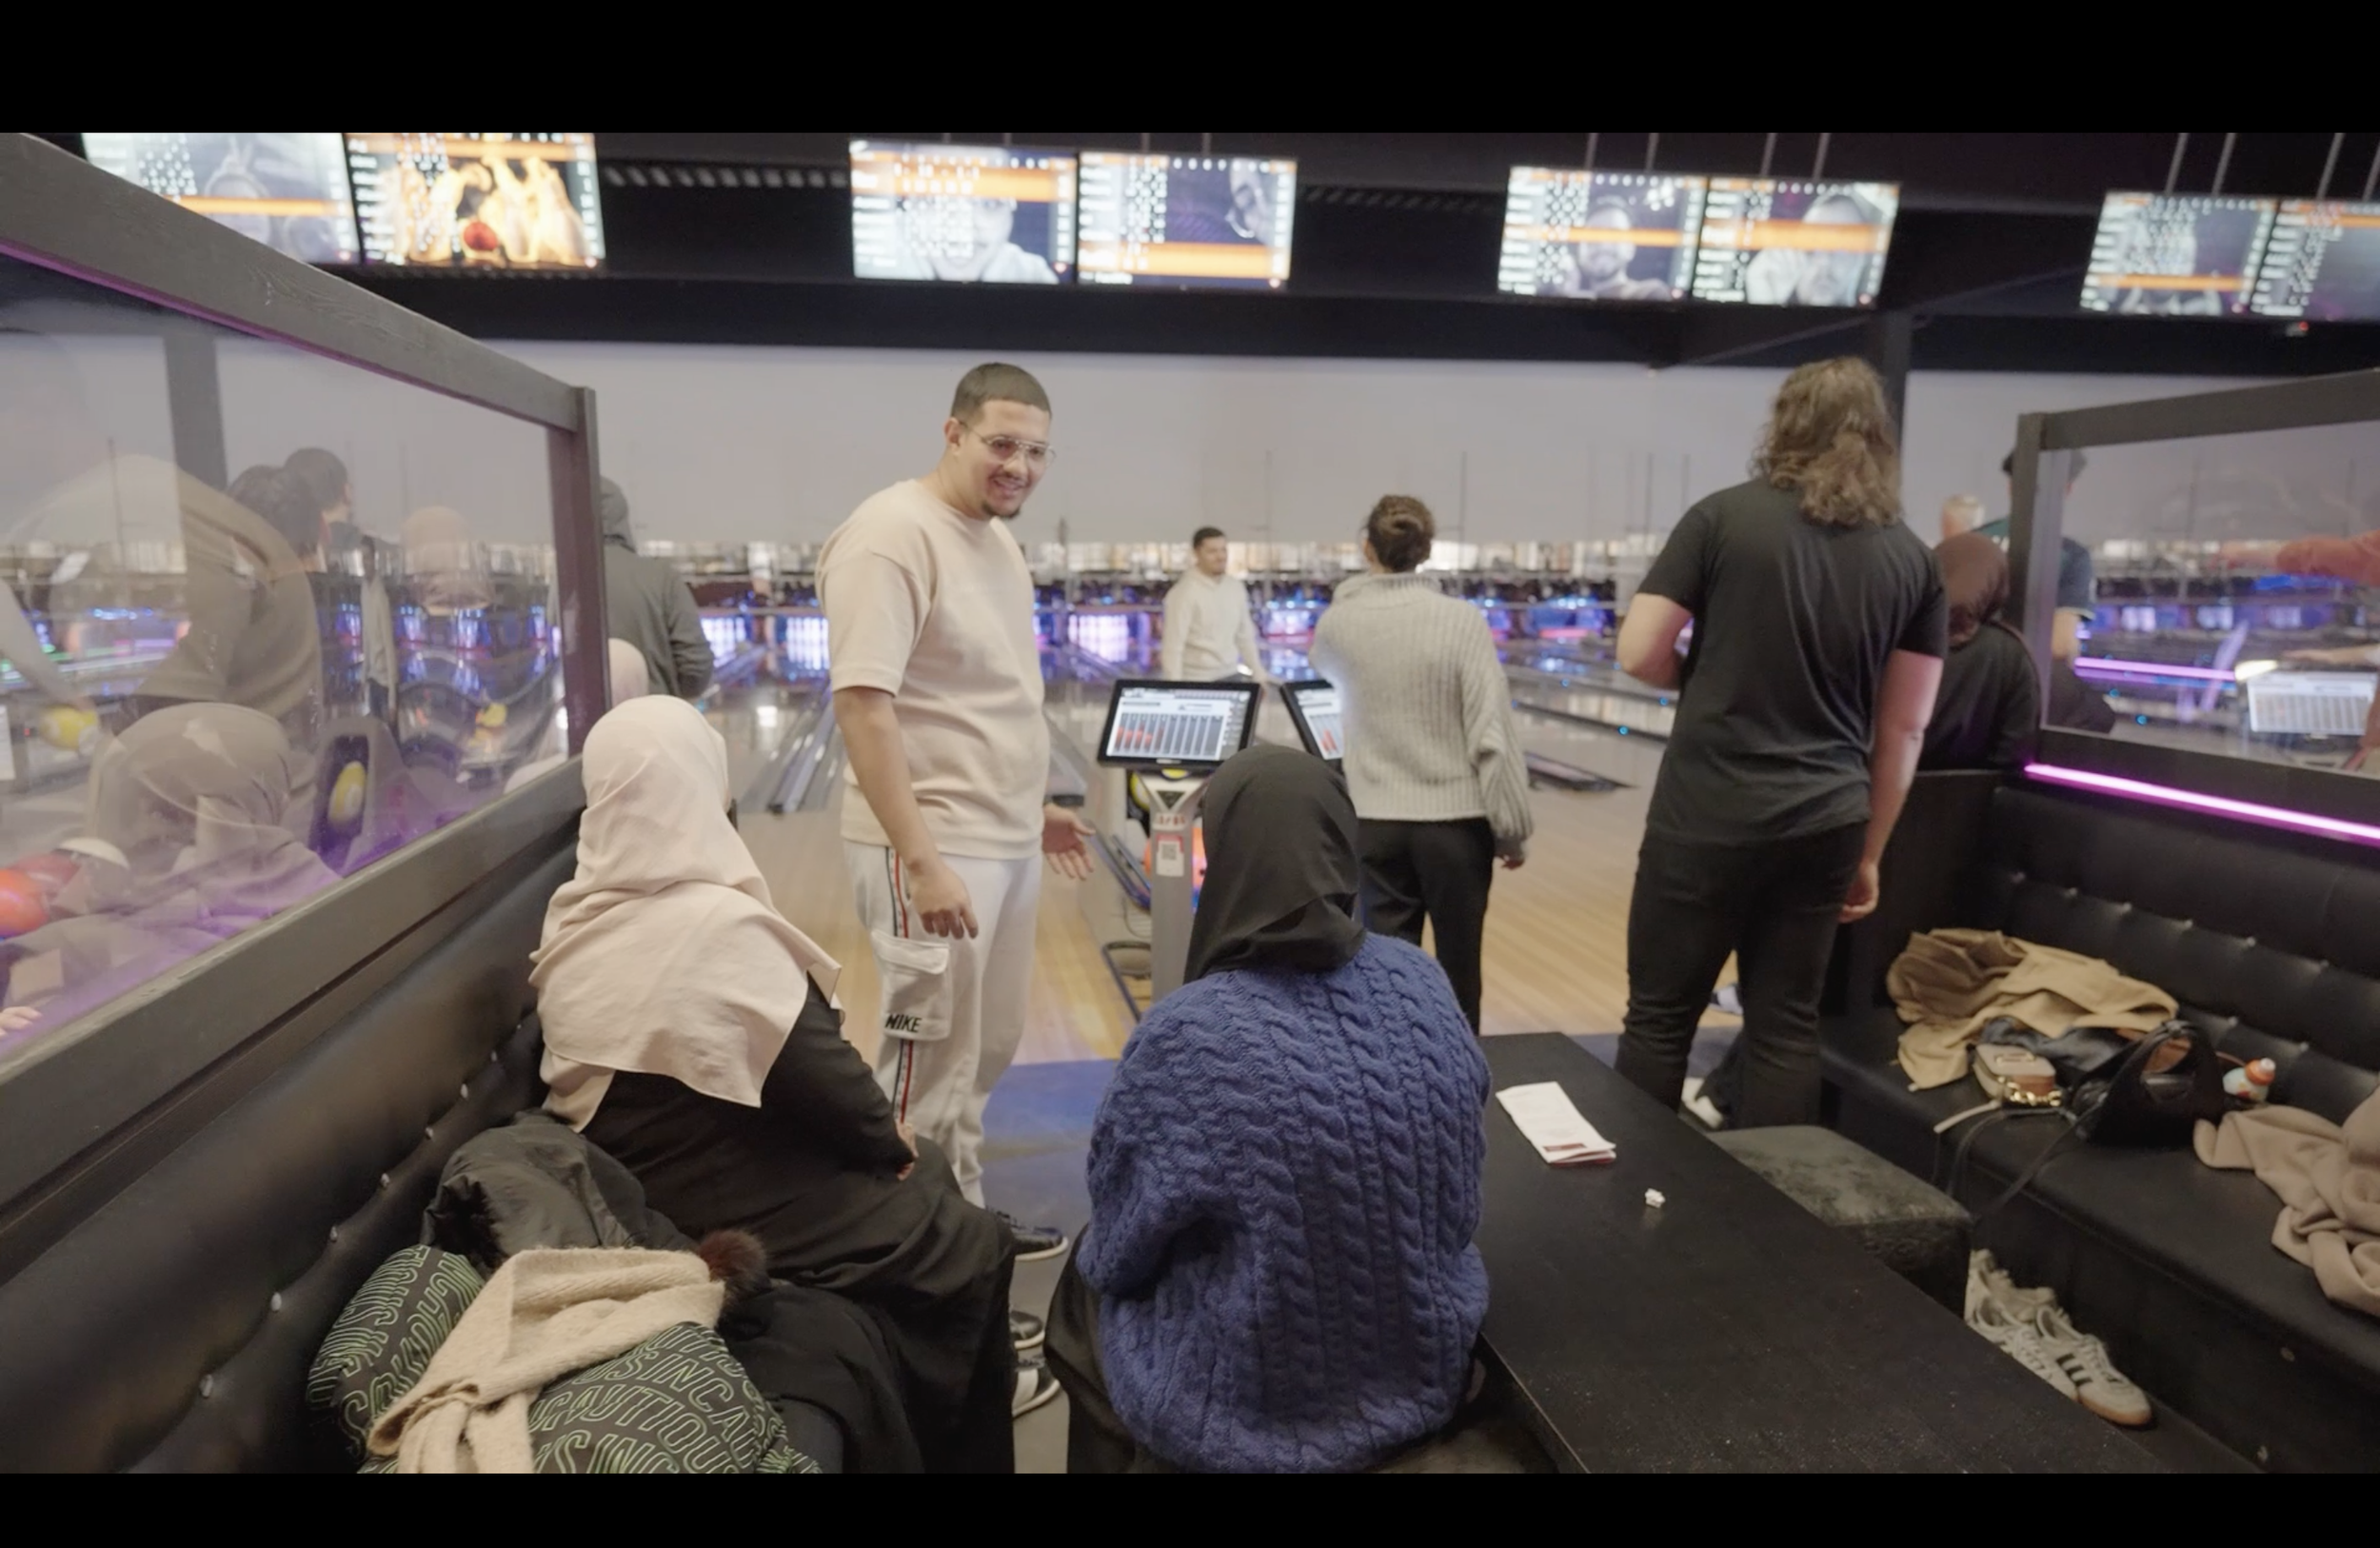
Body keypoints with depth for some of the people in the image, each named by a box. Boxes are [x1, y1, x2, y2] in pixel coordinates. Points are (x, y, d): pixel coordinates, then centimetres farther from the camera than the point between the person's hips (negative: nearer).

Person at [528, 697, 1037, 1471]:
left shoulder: (573, 925, 1)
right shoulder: (717, 922, -26)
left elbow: (662, 1058, 7)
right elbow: (819, 1072, -22)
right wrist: (891, 1137, -1)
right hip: (734, 1208, -9)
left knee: (925, 1174, 24)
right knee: (972, 1244, 12)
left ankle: (977, 1376, 39)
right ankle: (964, 1447, 31)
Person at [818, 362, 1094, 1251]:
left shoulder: (996, 539, 12)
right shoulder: (893, 536, -16)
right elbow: (862, 706, -22)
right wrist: (922, 860, -26)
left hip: (1007, 842, 9)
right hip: (939, 849, -9)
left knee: (986, 1052, 19)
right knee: (931, 1065, 3)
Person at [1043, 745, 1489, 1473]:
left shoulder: (1187, 1036, -26)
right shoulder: (1422, 982, -11)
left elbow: (1121, 1252, -11)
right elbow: (1458, 1191, 4)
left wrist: (1105, 1258, 10)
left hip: (1258, 1408, -5)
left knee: (1086, 1280, 25)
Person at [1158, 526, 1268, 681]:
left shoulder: (1236, 587, 7)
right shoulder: (1184, 592, -13)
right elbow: (1173, 645, -16)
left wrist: (1259, 674, 13)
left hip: (1230, 675, 6)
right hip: (1196, 680, -6)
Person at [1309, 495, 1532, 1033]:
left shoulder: (1337, 622, -3)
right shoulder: (1460, 619, -11)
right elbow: (1492, 736, -13)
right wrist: (1513, 829, -4)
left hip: (1375, 823, 1)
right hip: (1457, 822, -1)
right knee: (1457, 966, 16)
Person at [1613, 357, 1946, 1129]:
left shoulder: (1724, 517, -5)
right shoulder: (1911, 559, 6)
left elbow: (1639, 654, -9)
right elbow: (1904, 730, 7)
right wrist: (1868, 851, 15)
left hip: (1707, 815, -3)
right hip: (1822, 825, 4)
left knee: (1660, 1018, 9)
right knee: (1787, 1027, 13)